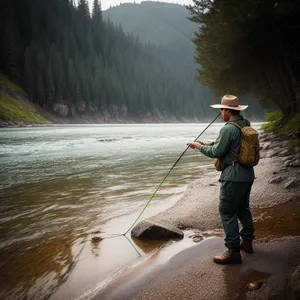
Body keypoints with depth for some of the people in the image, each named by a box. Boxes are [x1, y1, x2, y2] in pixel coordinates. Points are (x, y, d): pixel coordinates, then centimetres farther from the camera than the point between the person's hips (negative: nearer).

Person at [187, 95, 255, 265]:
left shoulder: (228, 129, -18)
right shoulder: (246, 126, 9)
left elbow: (217, 152, -14)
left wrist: (199, 146, 1)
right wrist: (215, 144, 19)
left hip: (234, 177, -9)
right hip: (248, 175, 9)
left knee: (227, 212, -2)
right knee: (243, 208, 21)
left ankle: (233, 251, 0)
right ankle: (247, 241, 33)